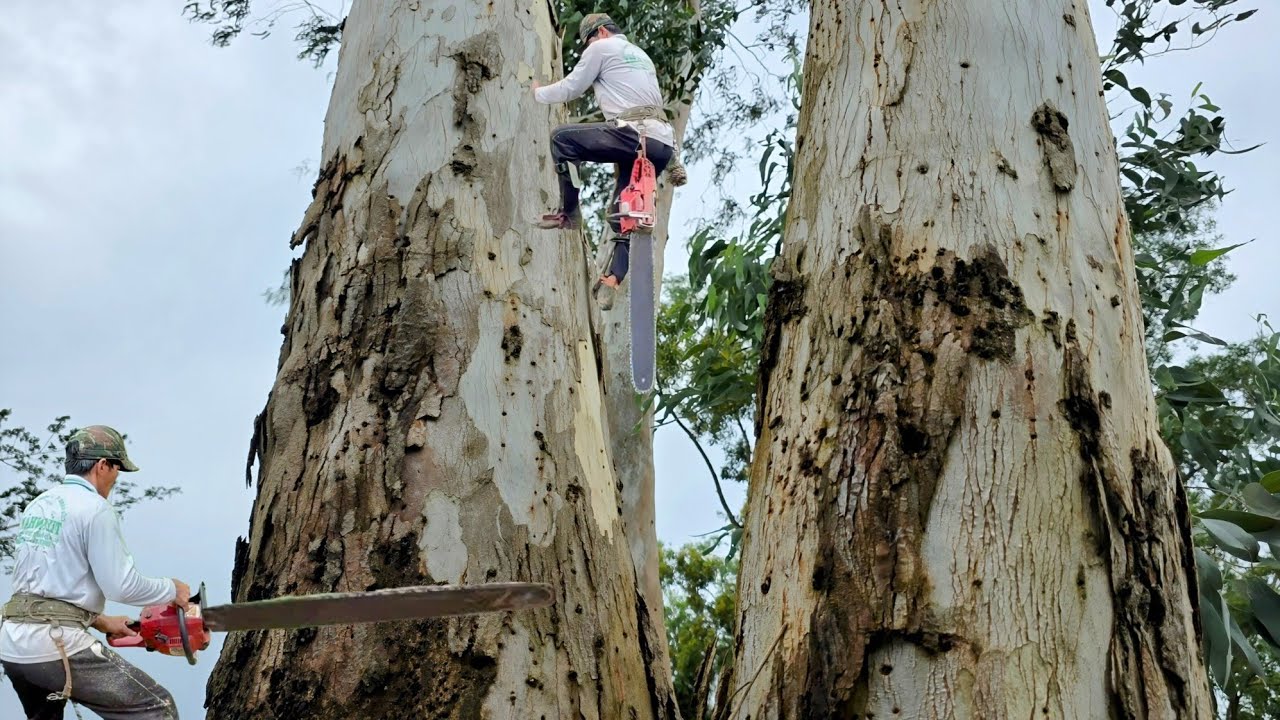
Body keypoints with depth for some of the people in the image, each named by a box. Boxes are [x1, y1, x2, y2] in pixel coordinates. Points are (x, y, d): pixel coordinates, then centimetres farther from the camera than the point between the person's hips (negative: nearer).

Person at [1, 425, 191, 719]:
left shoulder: (37, 506, 16)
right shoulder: (95, 508, -8)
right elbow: (122, 585, -12)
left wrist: (100, 621, 24)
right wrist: (172, 590, 5)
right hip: (56, 644, -9)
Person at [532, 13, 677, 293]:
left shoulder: (601, 48, 8)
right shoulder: (640, 55, 34)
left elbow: (569, 89, 11)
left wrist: (539, 93, 28)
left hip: (634, 135, -8)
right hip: (663, 143, 9)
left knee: (562, 138, 1)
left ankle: (568, 212, 2)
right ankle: (616, 277, 6)